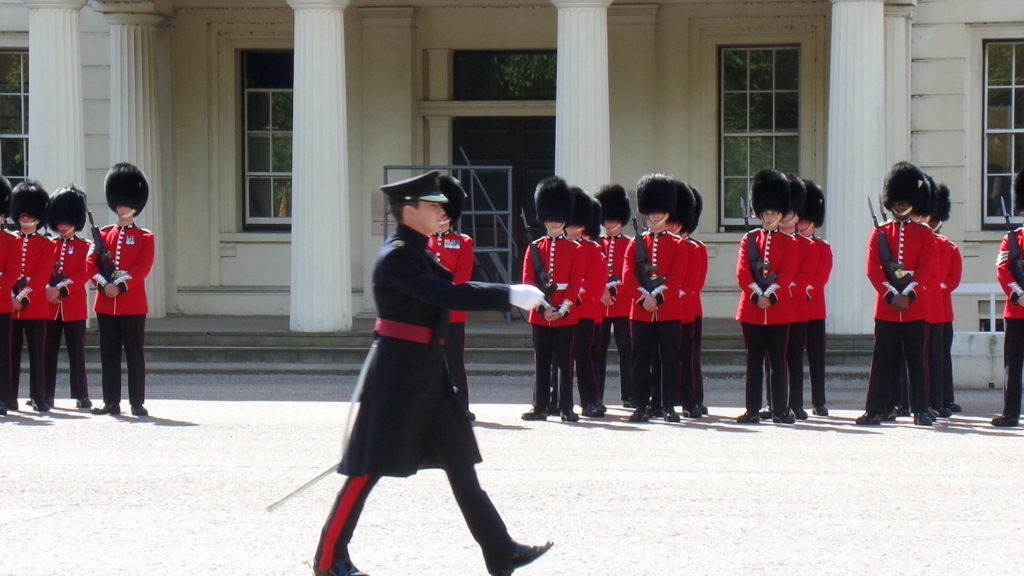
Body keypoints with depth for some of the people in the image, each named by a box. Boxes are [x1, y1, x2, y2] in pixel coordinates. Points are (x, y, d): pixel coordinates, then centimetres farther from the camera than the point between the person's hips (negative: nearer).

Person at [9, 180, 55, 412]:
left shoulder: (46, 245, 5)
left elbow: (43, 276, -5)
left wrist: (24, 298, -14)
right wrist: (11, 296, -11)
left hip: (35, 306, -2)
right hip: (10, 306, 2)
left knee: (36, 353, -2)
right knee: (11, 352, 3)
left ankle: (39, 397, 0)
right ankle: (10, 397, 6)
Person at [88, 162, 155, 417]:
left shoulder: (145, 238, 4)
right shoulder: (104, 234, 13)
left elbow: (143, 267, -8)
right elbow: (91, 263, 3)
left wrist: (121, 286, -19)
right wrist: (104, 284, -15)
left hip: (133, 304, -3)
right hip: (106, 304, 3)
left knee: (135, 354, -2)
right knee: (109, 355, 5)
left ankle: (137, 403, 0)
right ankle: (111, 402, 9)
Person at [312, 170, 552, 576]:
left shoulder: (417, 254, 14)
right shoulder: (396, 258, -18)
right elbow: (448, 296, -26)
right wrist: (509, 296, -26)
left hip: (426, 371, 10)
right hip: (399, 372, -10)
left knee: (460, 462, 8)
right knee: (370, 466, -2)